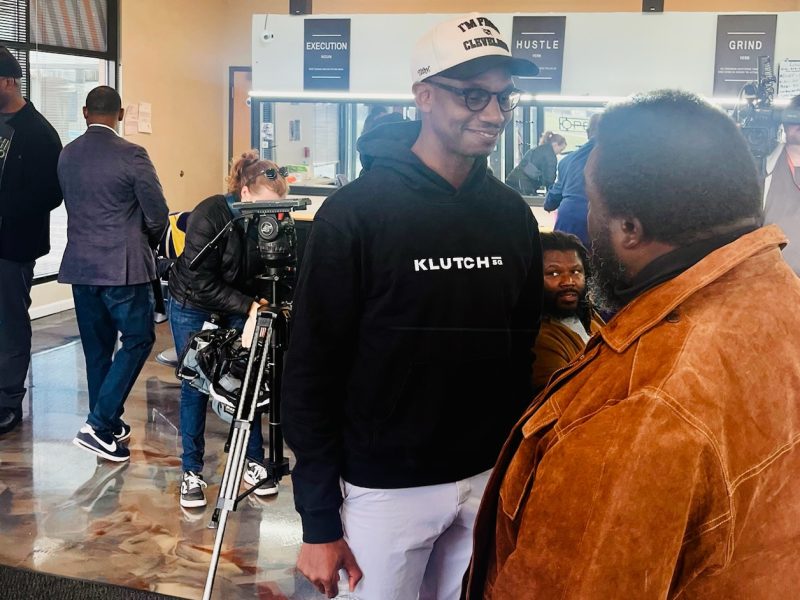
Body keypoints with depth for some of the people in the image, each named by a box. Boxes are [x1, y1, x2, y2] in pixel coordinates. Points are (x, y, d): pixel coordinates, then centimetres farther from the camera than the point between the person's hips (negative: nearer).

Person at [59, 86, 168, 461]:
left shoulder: (67, 156, 6)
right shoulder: (132, 156, -13)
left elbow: (73, 204, 14)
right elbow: (158, 216, -9)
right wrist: (146, 245, 11)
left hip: (80, 264, 6)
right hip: (123, 266, -6)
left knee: (97, 346, 14)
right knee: (138, 340, 4)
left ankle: (108, 425, 23)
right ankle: (99, 424, -3)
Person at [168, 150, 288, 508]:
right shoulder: (208, 216, -29)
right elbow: (201, 282, -27)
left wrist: (264, 303, -28)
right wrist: (247, 305, -31)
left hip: (241, 304, 3)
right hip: (193, 306, -3)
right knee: (195, 386, 1)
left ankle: (254, 462, 16)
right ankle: (191, 472, 12)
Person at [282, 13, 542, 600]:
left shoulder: (513, 215, 1)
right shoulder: (356, 212, -13)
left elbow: (523, 350, 9)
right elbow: (311, 371, -12)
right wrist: (319, 520, -11)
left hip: (489, 481, 5)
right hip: (385, 485, -4)